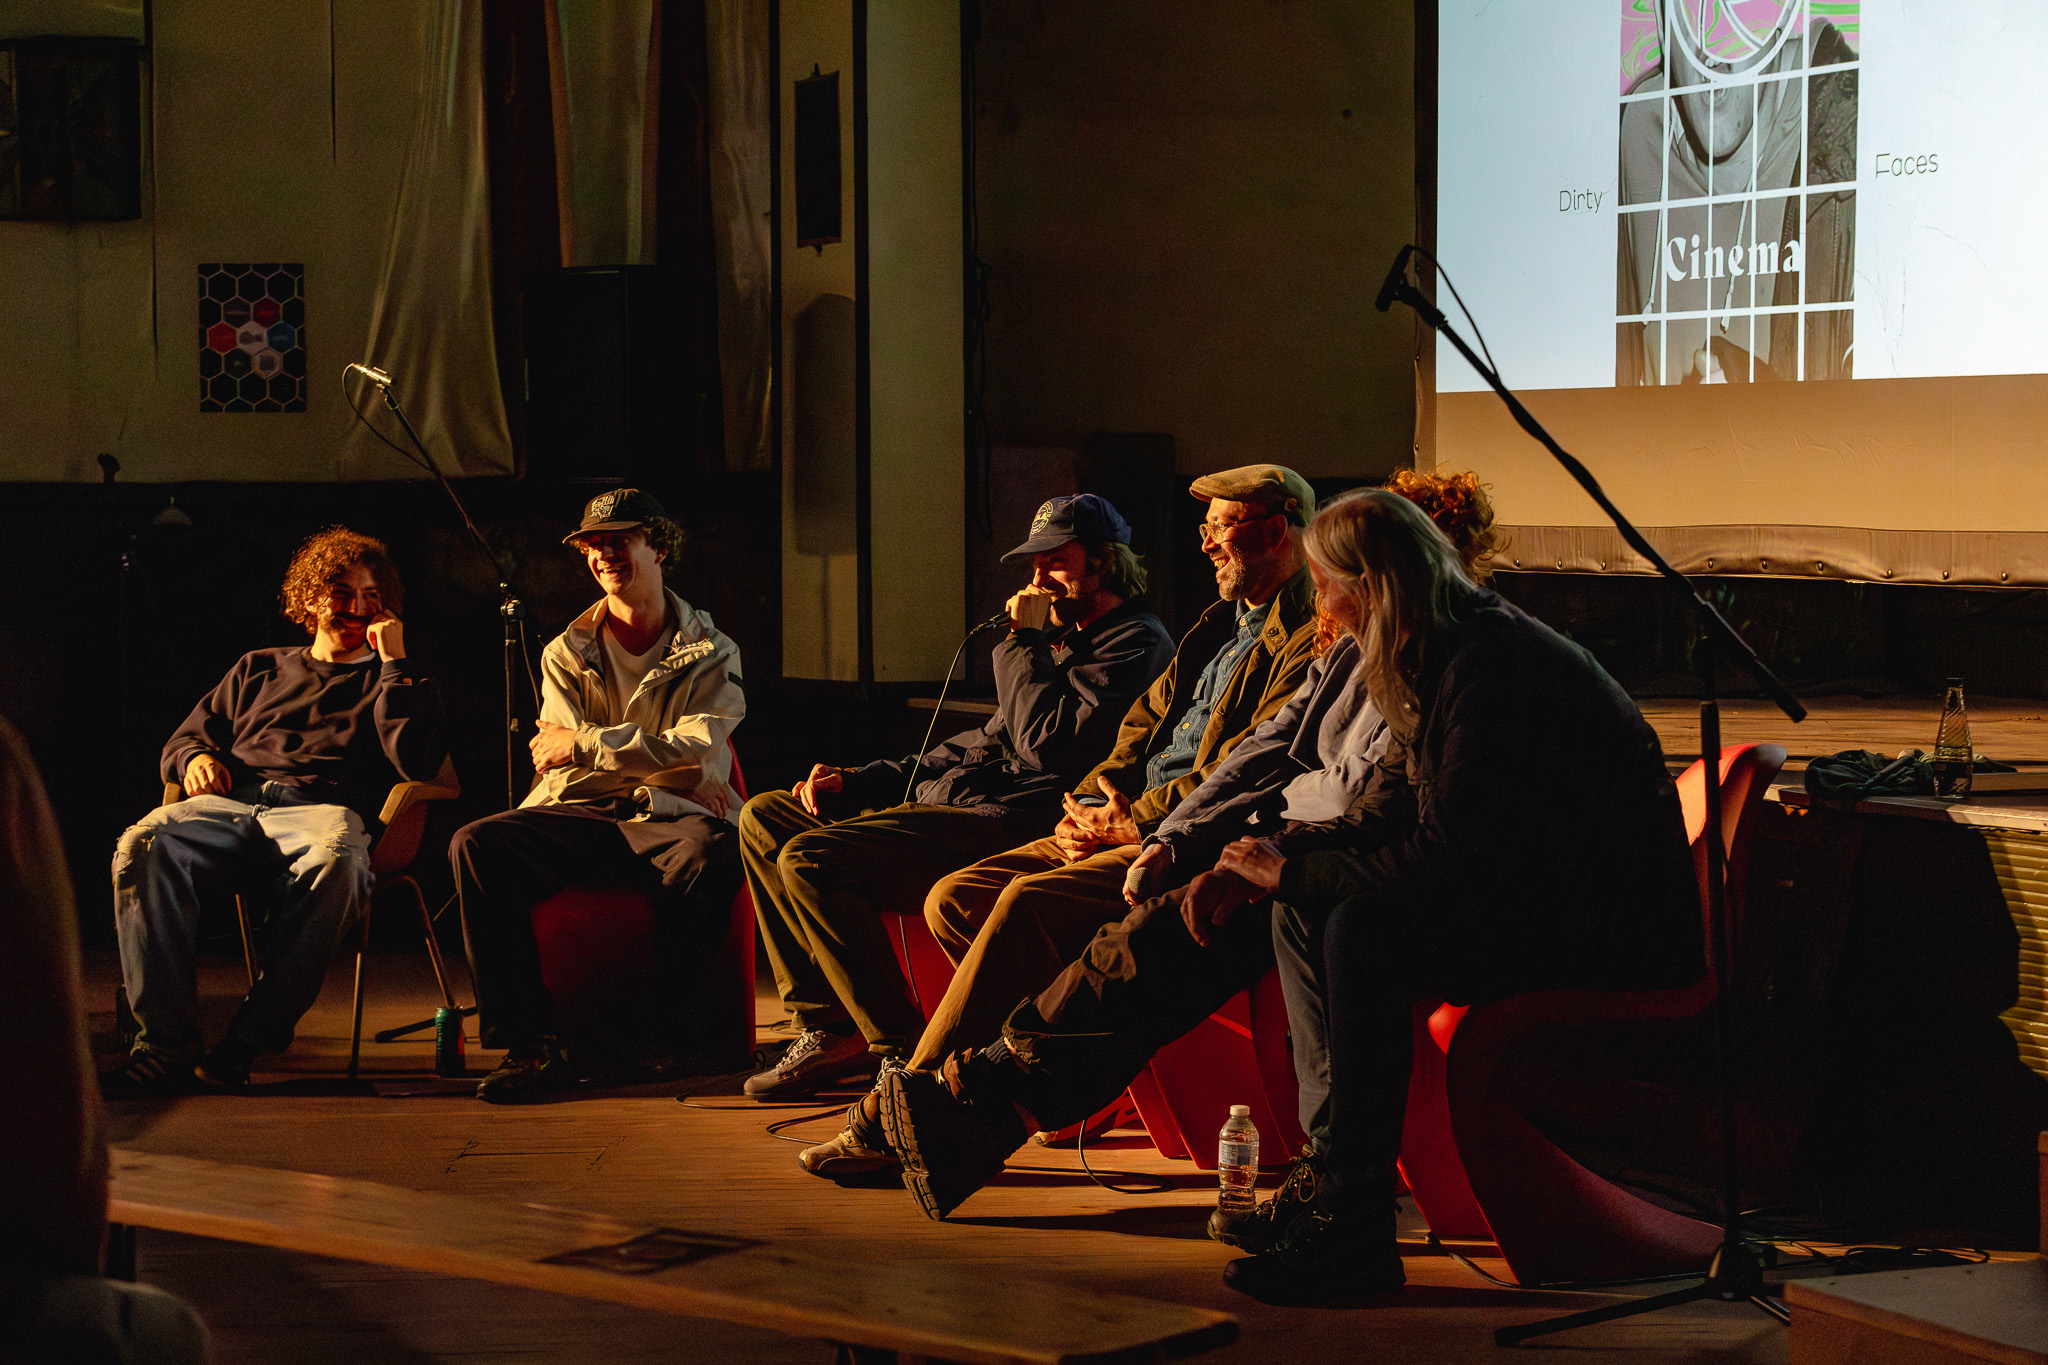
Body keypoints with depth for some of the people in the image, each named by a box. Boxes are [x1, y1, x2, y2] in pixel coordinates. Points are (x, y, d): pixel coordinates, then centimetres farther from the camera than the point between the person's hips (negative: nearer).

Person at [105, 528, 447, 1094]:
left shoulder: (394, 681, 24)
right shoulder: (259, 670, 33)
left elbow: (417, 763, 4)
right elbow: (183, 738, 31)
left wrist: (394, 663, 6)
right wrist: (195, 757, 7)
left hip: (325, 809, -3)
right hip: (233, 803, 3)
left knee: (335, 858, -43)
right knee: (144, 845, -32)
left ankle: (251, 1036, -39)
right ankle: (166, 1043, -35)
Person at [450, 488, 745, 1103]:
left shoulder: (710, 653, 10)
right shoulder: (566, 653, 17)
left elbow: (701, 751, -6)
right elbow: (565, 760, 4)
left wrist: (583, 743, -9)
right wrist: (682, 772, -8)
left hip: (664, 821, -2)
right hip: (577, 816, 3)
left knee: (708, 852, -39)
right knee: (475, 845, -28)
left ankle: (661, 1030, -25)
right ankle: (532, 1042, -31)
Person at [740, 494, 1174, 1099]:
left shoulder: (1137, 644, -7)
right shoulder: (1064, 639, 25)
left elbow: (1050, 746, -20)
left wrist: (1025, 642, -8)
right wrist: (854, 781, 19)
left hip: (1007, 823, -11)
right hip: (944, 800, 11)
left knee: (811, 859, -25)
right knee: (764, 818, 8)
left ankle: (903, 1049, -18)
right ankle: (829, 1026, 2)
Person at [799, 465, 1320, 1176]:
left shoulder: (1310, 638, -5)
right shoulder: (1220, 624, 26)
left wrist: (1135, 822, -13)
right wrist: (1086, 806, 5)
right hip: (1124, 822, 10)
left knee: (1029, 901, -29)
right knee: (952, 899, -7)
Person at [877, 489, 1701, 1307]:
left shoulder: (1490, 670, -22)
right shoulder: (1438, 662, 8)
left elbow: (1443, 863, -27)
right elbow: (1380, 822, 10)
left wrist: (1291, 872, -15)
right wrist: (1256, 869, -4)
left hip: (1607, 933, -9)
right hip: (1507, 895, 10)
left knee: (1363, 926, -32)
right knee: (1245, 903, 0)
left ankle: (1351, 1233, -27)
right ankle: (1005, 1093, -3)